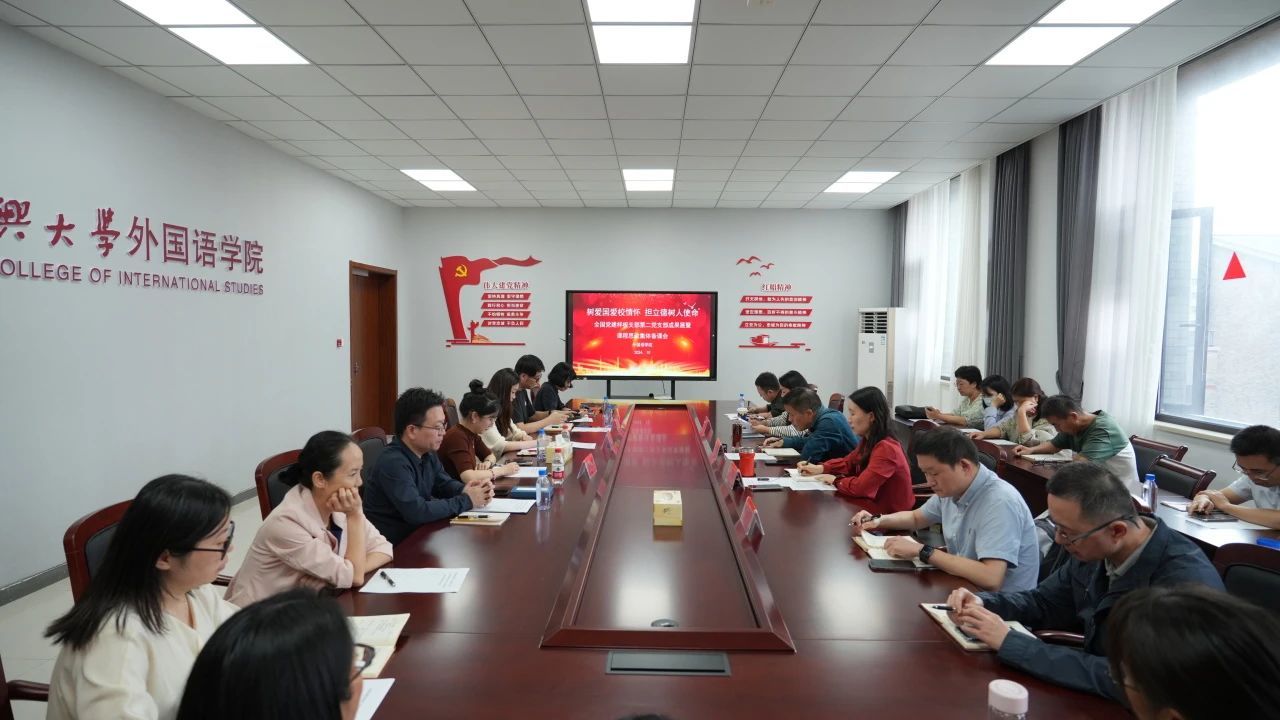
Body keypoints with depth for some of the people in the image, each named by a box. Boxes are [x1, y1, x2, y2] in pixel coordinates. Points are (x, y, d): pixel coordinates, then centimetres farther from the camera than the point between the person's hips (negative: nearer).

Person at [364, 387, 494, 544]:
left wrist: (465, 490, -10)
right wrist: (466, 501, -22)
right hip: (394, 543, -8)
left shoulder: (427, 453, 3)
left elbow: (445, 483, 14)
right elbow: (416, 512, -31)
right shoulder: (393, 463, -25)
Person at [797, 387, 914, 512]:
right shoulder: (867, 441, 3)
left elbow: (861, 487, -31)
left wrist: (835, 480, -12)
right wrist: (819, 468, 1)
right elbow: (848, 463, 16)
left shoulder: (886, 448, -26)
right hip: (874, 506, 7)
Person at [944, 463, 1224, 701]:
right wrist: (982, 603, -10)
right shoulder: (1095, 550, -6)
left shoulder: (1187, 582, -28)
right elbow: (1043, 602, 9)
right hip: (1098, 696, 6)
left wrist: (1010, 642, -29)